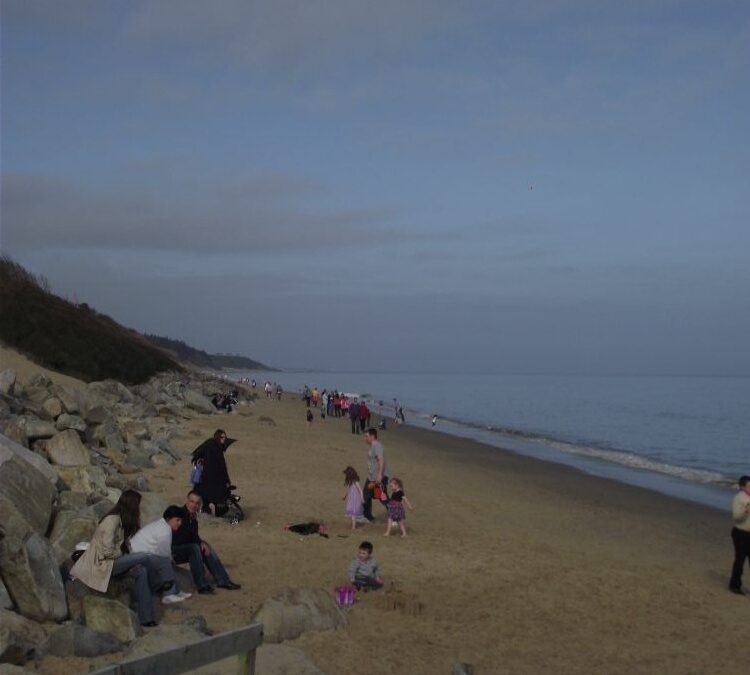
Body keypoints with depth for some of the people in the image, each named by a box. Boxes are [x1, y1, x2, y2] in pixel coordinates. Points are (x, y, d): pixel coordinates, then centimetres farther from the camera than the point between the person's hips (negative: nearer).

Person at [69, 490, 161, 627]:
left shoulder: (121, 521, 11)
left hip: (114, 561, 9)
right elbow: (108, 552, -21)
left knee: (141, 571, -14)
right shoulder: (112, 521, -18)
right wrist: (123, 554, -6)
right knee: (143, 558, -20)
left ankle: (146, 618, -13)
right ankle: (154, 588, 2)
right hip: (101, 564, -9)